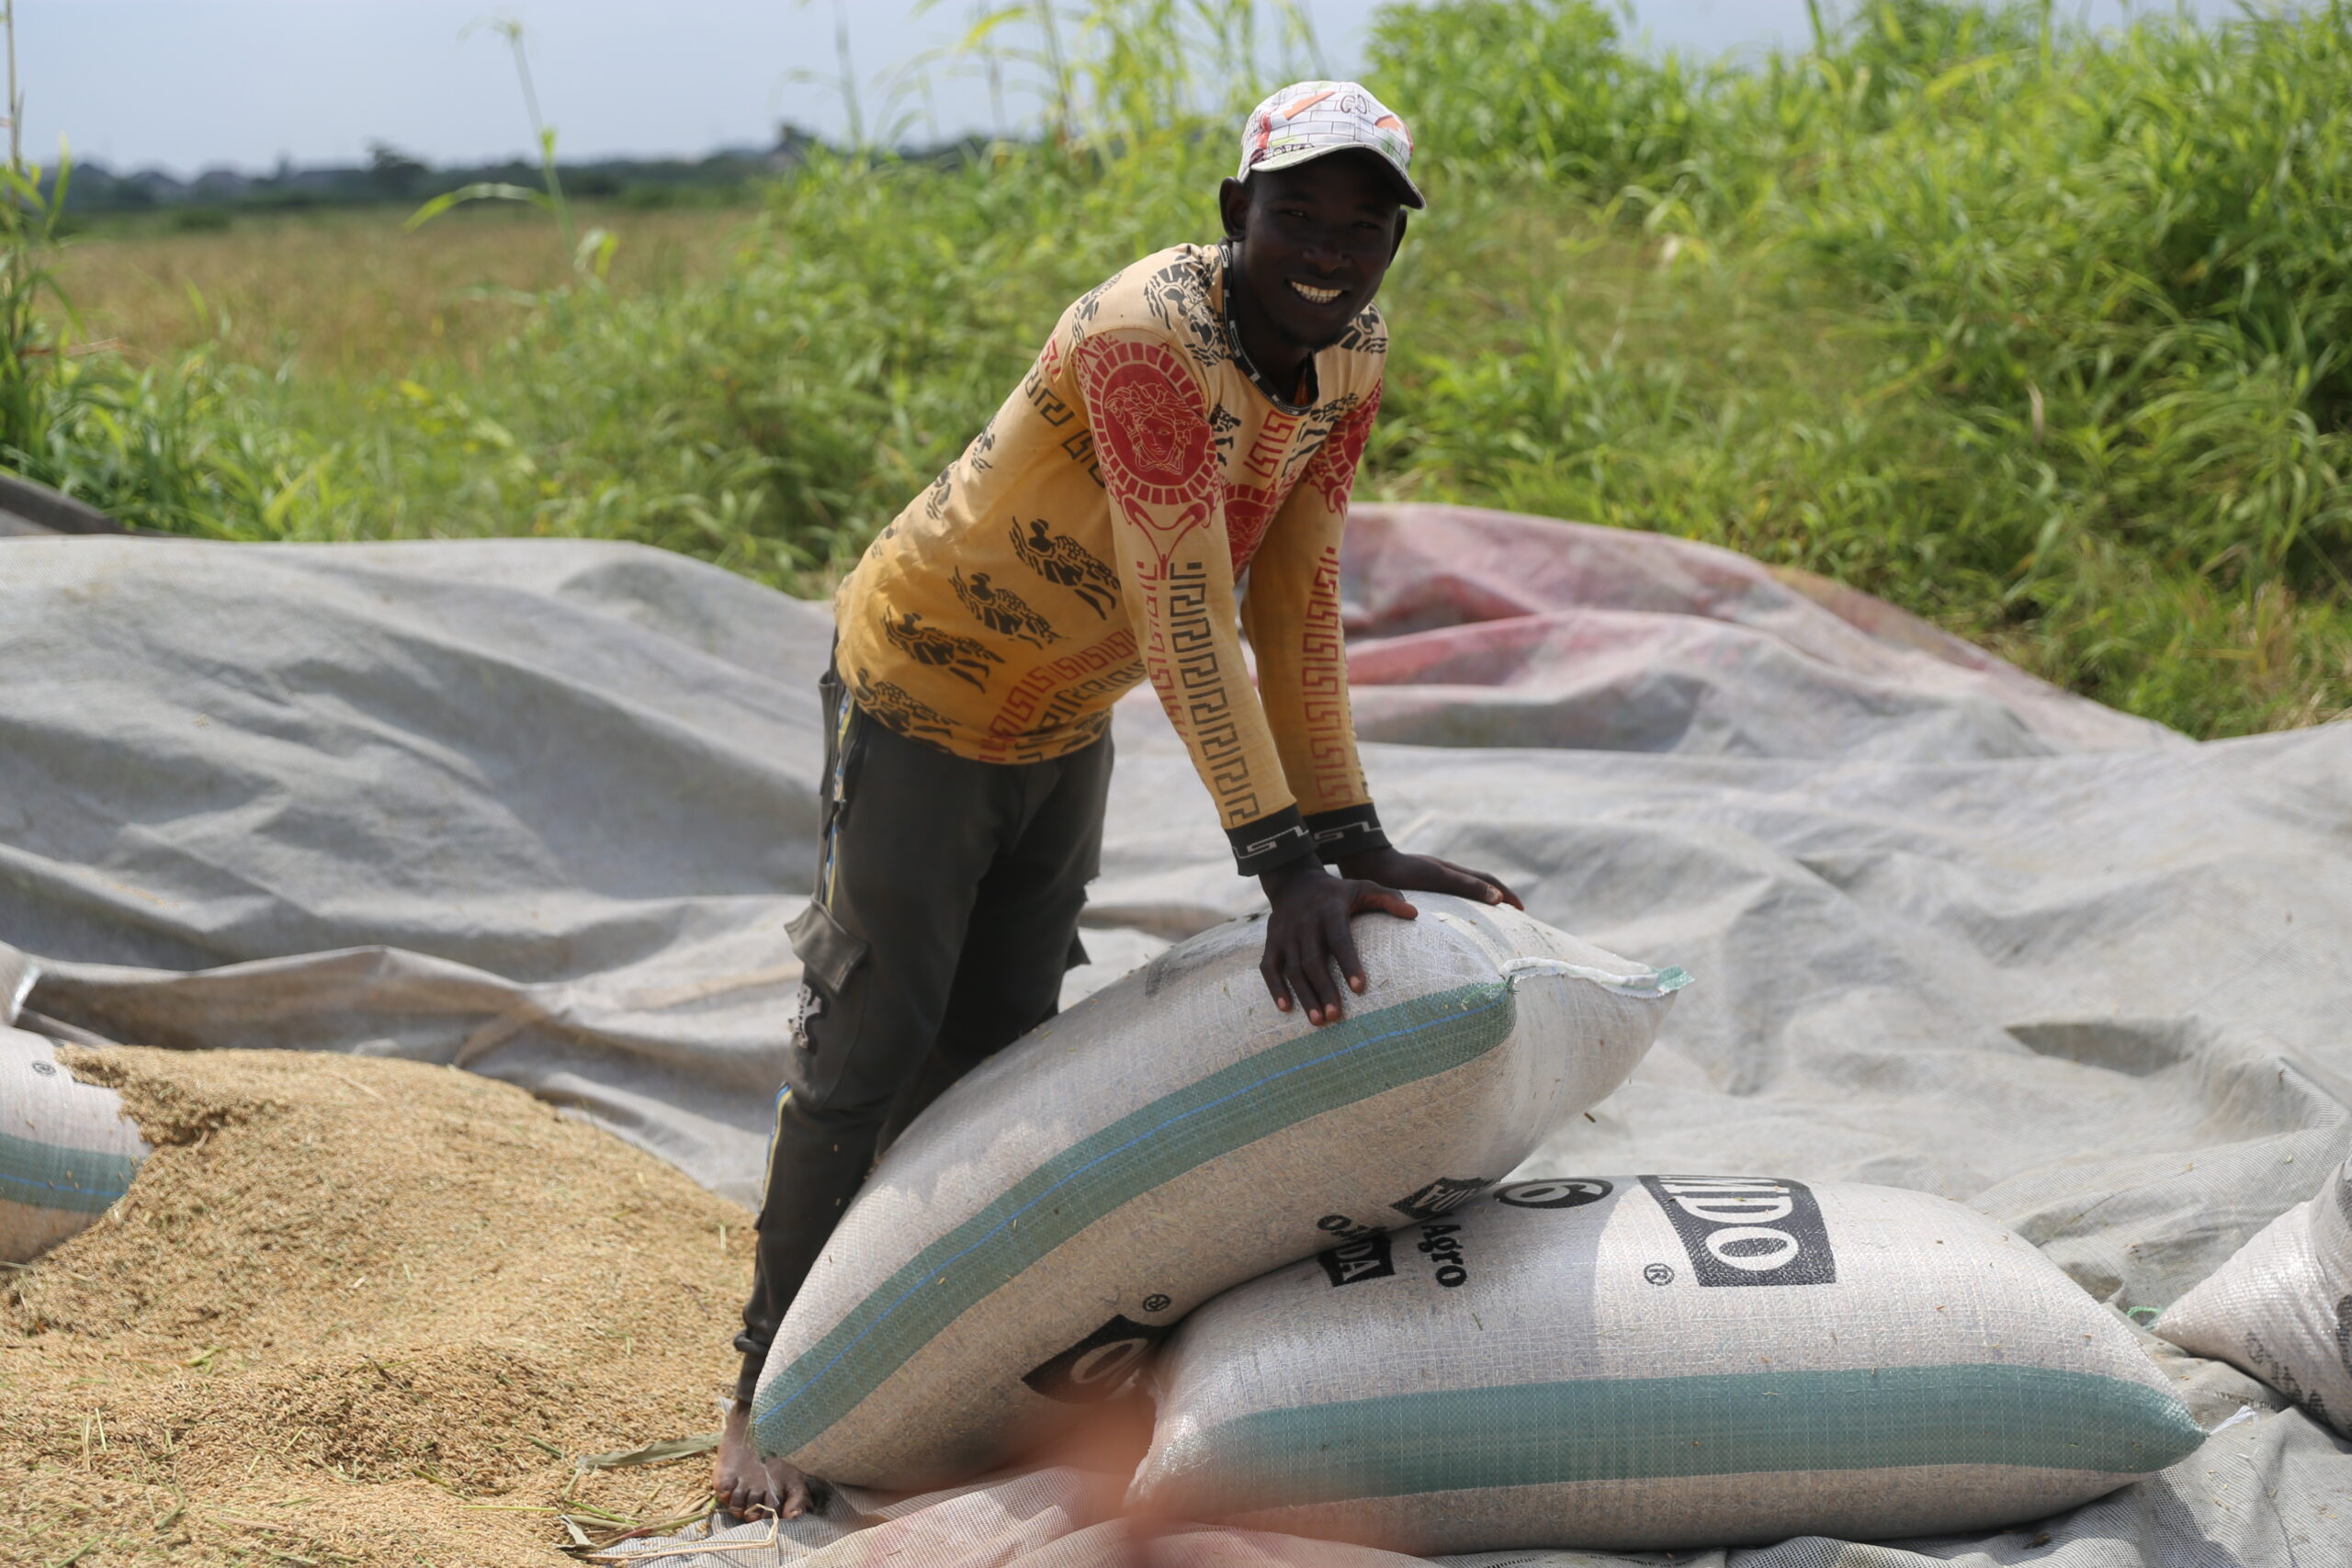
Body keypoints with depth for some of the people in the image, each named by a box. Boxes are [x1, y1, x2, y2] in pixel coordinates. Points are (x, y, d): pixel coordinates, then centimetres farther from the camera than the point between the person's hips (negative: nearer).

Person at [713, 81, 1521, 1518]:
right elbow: (1183, 610, -38)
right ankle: (773, 1384, 10)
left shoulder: (1351, 360, -9)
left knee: (1000, 1047, 13)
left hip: (1067, 724, 7)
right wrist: (1283, 858, -41)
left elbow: (1297, 606, -6)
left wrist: (1349, 833, -10)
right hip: (925, 694, -7)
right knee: (871, 1047, -3)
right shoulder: (1149, 336, -34)